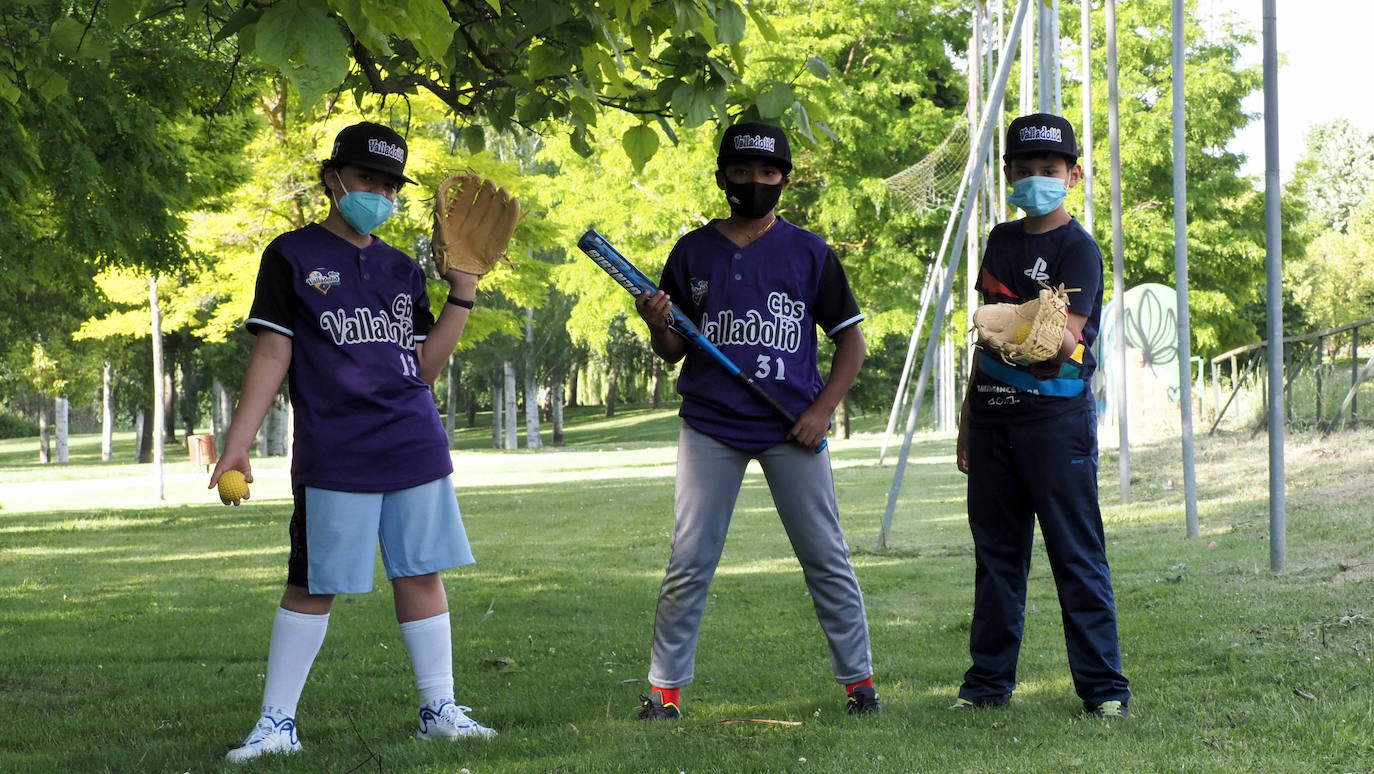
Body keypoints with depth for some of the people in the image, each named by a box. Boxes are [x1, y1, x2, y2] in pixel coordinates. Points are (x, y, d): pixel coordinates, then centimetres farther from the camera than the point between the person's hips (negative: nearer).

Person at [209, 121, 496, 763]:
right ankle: (276, 722, 4)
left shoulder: (403, 271, 15)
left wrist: (462, 297, 4)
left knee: (421, 573, 5)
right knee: (313, 586, -3)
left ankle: (439, 709, 13)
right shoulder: (292, 256, 3)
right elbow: (272, 354, 0)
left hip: (416, 446, 4)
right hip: (333, 456, -4)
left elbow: (422, 367, 12)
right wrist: (237, 444, -7)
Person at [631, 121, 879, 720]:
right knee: (689, 564, 0)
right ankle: (664, 690, 4)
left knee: (827, 559, 1)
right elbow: (673, 353, 11)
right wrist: (658, 327, -12)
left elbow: (850, 339, 6)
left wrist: (822, 410, -5)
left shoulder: (809, 253, 4)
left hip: (792, 429, -1)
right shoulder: (691, 253, 8)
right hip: (711, 428, 1)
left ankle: (859, 681, 9)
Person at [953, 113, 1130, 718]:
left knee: (1076, 554, -5)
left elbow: (1064, 344, -17)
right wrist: (968, 417, 20)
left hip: (1056, 416, -6)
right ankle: (988, 681, 17)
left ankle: (1103, 685, -1)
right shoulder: (1001, 240, 15)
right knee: (996, 550, 10)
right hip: (993, 415, 6)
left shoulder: (1078, 249, -6)